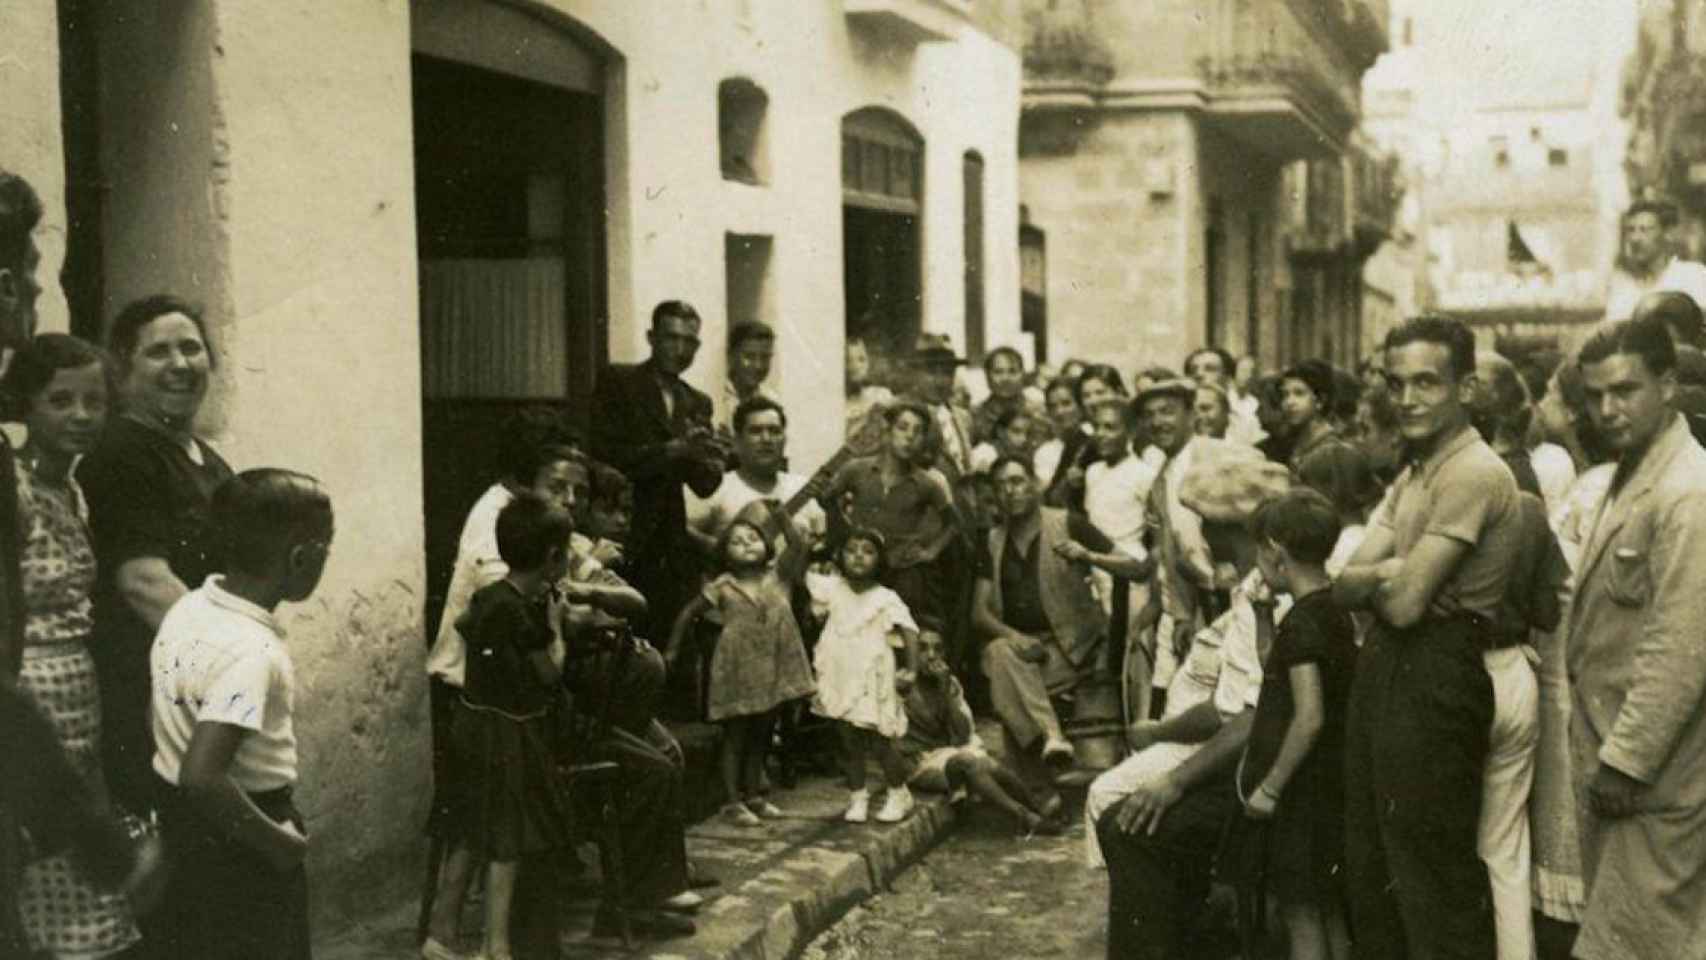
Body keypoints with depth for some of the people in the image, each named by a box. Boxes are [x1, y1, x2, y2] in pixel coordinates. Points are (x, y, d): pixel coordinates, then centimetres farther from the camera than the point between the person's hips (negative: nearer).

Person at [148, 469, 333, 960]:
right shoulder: (252, 652, -28)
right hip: (237, 839, -8)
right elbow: (202, 777, -35)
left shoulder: (188, 608, -2)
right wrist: (277, 840, -22)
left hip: (187, 826, 8)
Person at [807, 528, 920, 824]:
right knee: (849, 741, 9)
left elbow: (909, 632, -17)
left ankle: (898, 794, 21)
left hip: (874, 683, -4)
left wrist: (910, 670, -28)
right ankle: (857, 796, 21)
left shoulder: (886, 599, -8)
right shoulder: (834, 588, 4)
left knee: (880, 741, 3)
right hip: (841, 680, 4)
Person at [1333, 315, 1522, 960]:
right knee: (1371, 867, 19)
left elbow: (1405, 604, -21)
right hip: (1385, 667, 10)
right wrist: (1389, 574, -14)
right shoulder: (1411, 477, 15)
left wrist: (1376, 577, -1)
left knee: (1434, 880, 1)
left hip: (1433, 681, -10)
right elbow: (1345, 589, 6)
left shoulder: (1473, 473, -17)